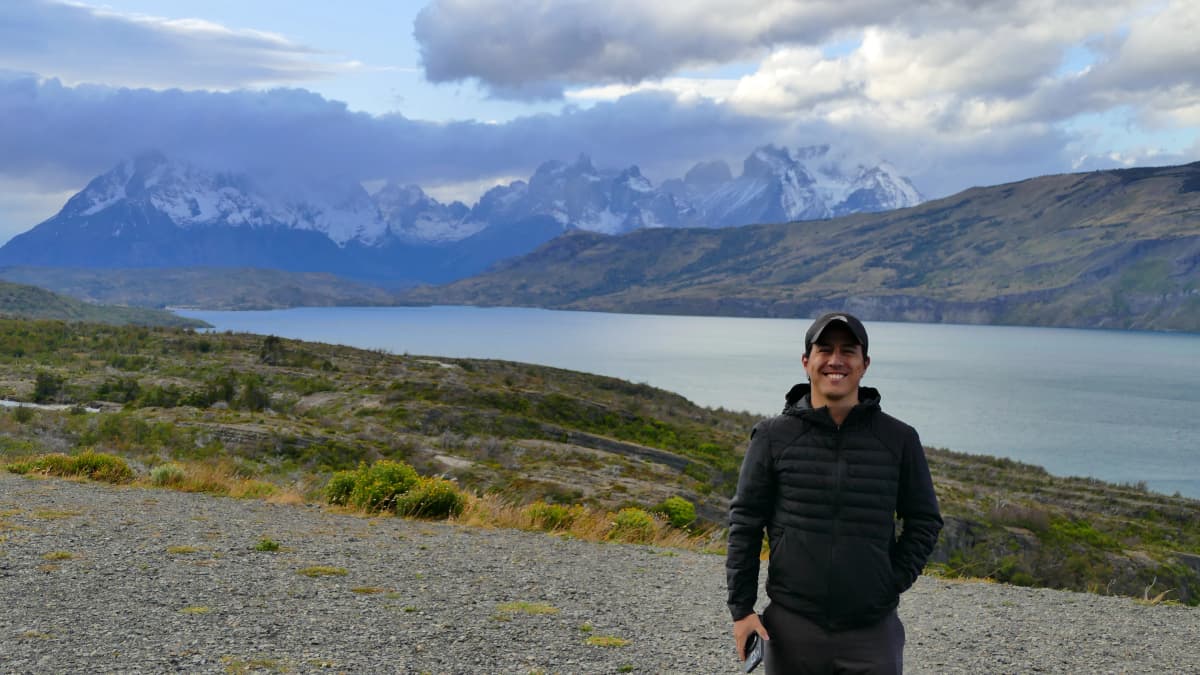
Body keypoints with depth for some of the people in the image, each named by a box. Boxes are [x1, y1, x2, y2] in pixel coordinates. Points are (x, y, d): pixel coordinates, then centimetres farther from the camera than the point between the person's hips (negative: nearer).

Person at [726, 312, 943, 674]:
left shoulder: (899, 439, 2)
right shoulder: (773, 437, 0)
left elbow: (924, 522, 10)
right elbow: (745, 523, 2)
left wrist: (893, 584, 0)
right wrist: (741, 607, -2)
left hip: (872, 631, 0)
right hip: (792, 629, 0)